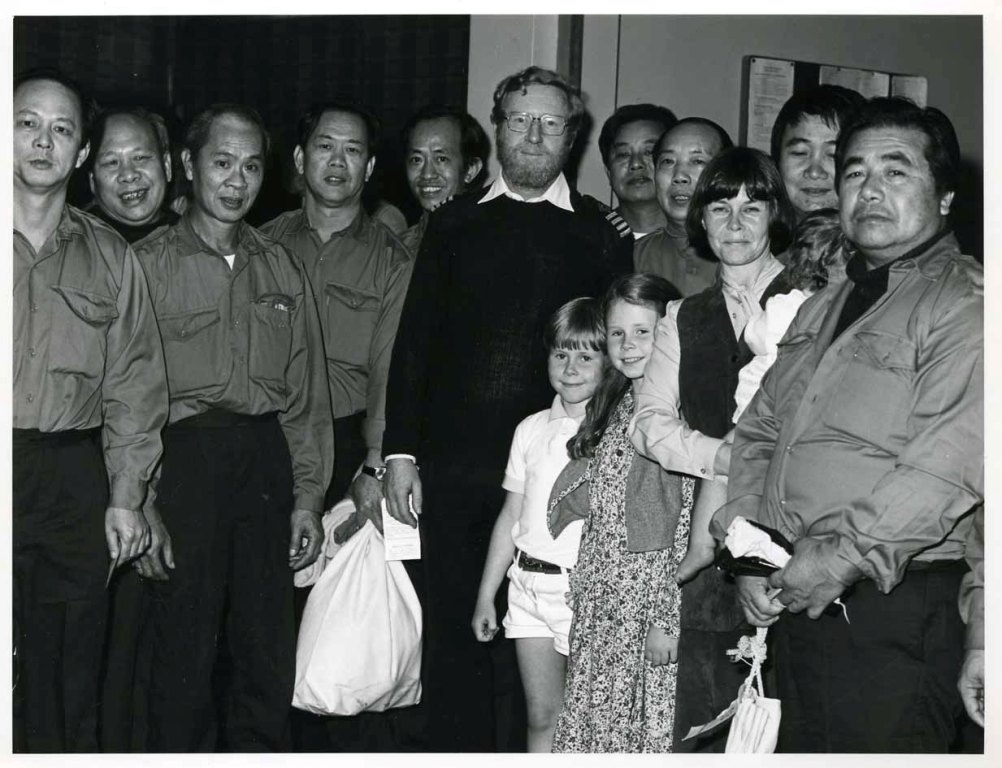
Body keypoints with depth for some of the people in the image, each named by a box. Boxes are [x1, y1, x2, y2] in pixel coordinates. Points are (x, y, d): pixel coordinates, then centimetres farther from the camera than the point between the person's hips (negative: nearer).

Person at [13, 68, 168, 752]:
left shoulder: (110, 259, 12)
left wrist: (126, 495, 3)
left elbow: (133, 386, 11)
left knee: (70, 676, 6)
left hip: (74, 484, 2)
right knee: (13, 684, -5)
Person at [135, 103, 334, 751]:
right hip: (185, 459, -3)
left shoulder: (281, 270, 14)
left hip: (266, 456, 4)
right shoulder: (148, 263, 2)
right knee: (185, 645, -1)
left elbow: (306, 390, 13)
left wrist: (308, 494, 7)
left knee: (270, 647, 7)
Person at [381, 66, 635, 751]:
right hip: (454, 464, 1)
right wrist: (401, 450, 2)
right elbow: (414, 341, 9)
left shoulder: (602, 233, 7)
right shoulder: (455, 224, 10)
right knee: (454, 636, 6)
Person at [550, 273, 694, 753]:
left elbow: (691, 522, -14)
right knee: (592, 729, 10)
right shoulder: (612, 405, 13)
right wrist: (582, 588, 14)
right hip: (600, 603, 7)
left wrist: (669, 618, -17)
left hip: (655, 597, -7)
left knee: (650, 731, 0)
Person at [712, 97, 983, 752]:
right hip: (791, 599, 7)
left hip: (891, 608, -7)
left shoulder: (964, 301, -8)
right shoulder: (822, 308, 19)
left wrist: (844, 554, -22)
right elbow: (758, 433, 16)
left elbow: (949, 460, -21)